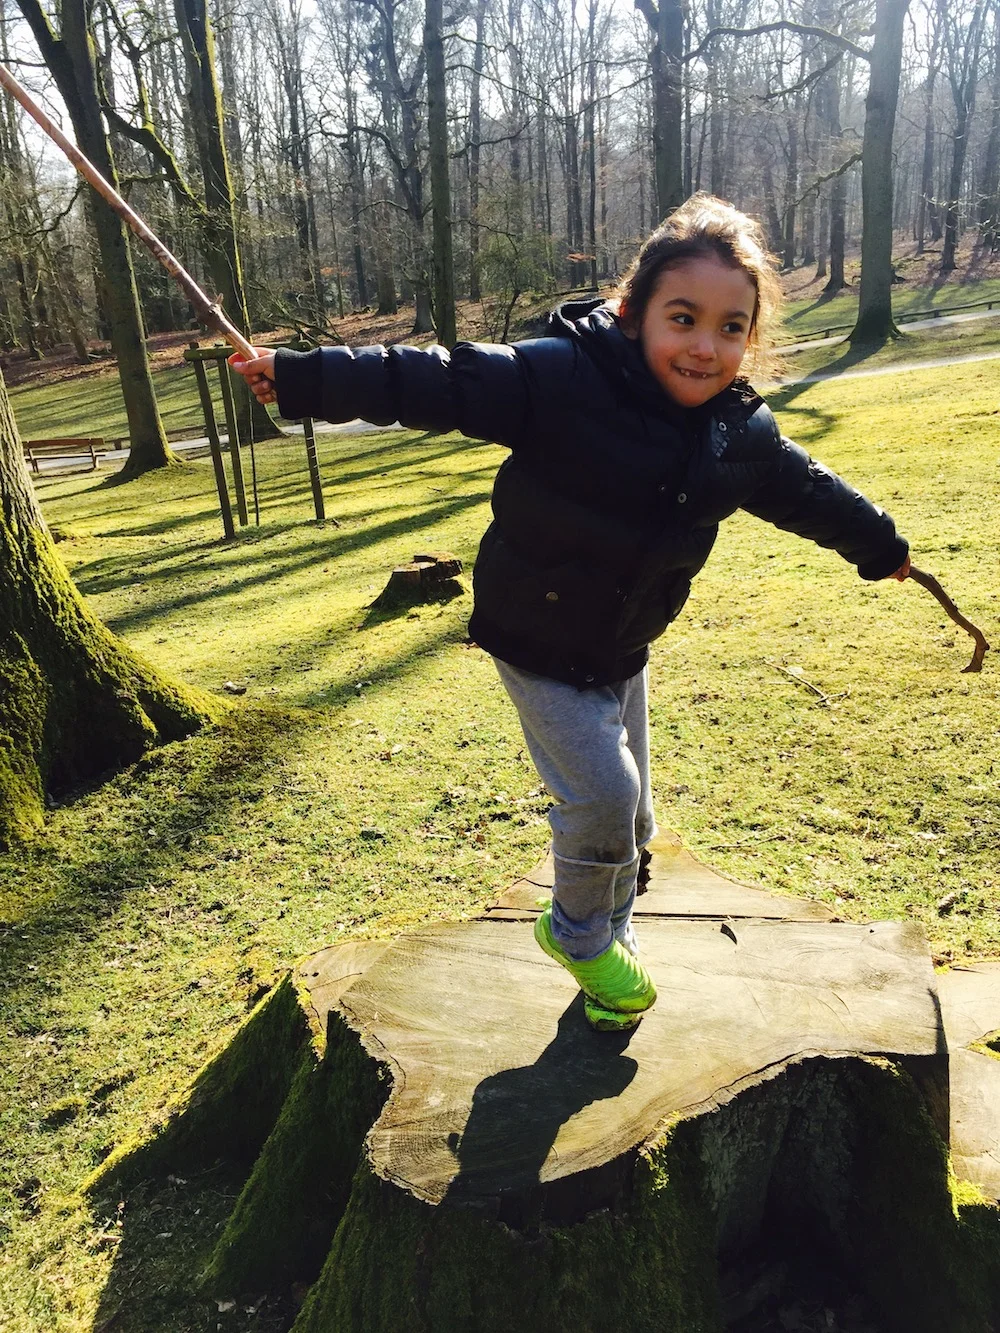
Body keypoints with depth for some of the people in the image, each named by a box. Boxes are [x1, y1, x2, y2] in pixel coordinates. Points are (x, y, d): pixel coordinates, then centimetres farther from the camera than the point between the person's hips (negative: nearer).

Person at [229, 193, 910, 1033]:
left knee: (631, 816, 15)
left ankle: (608, 935, 43)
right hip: (537, 642, -6)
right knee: (603, 796, -9)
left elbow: (807, 491, 11)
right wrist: (299, 378, -27)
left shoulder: (743, 434, -7)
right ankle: (578, 933, 23)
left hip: (623, 647, 6)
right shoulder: (560, 380, -26)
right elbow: (434, 384, -25)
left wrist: (884, 548, 25)